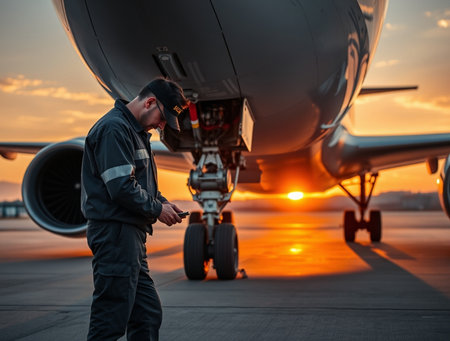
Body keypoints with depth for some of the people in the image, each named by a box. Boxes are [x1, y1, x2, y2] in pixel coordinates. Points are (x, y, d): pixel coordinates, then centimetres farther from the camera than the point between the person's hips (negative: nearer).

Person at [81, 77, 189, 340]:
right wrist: (157, 209, -9)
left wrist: (162, 202, 9)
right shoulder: (114, 128, -13)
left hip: (131, 234, 11)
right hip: (115, 232, -11)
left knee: (149, 314, 14)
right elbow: (121, 187, -22)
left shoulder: (136, 131, 20)